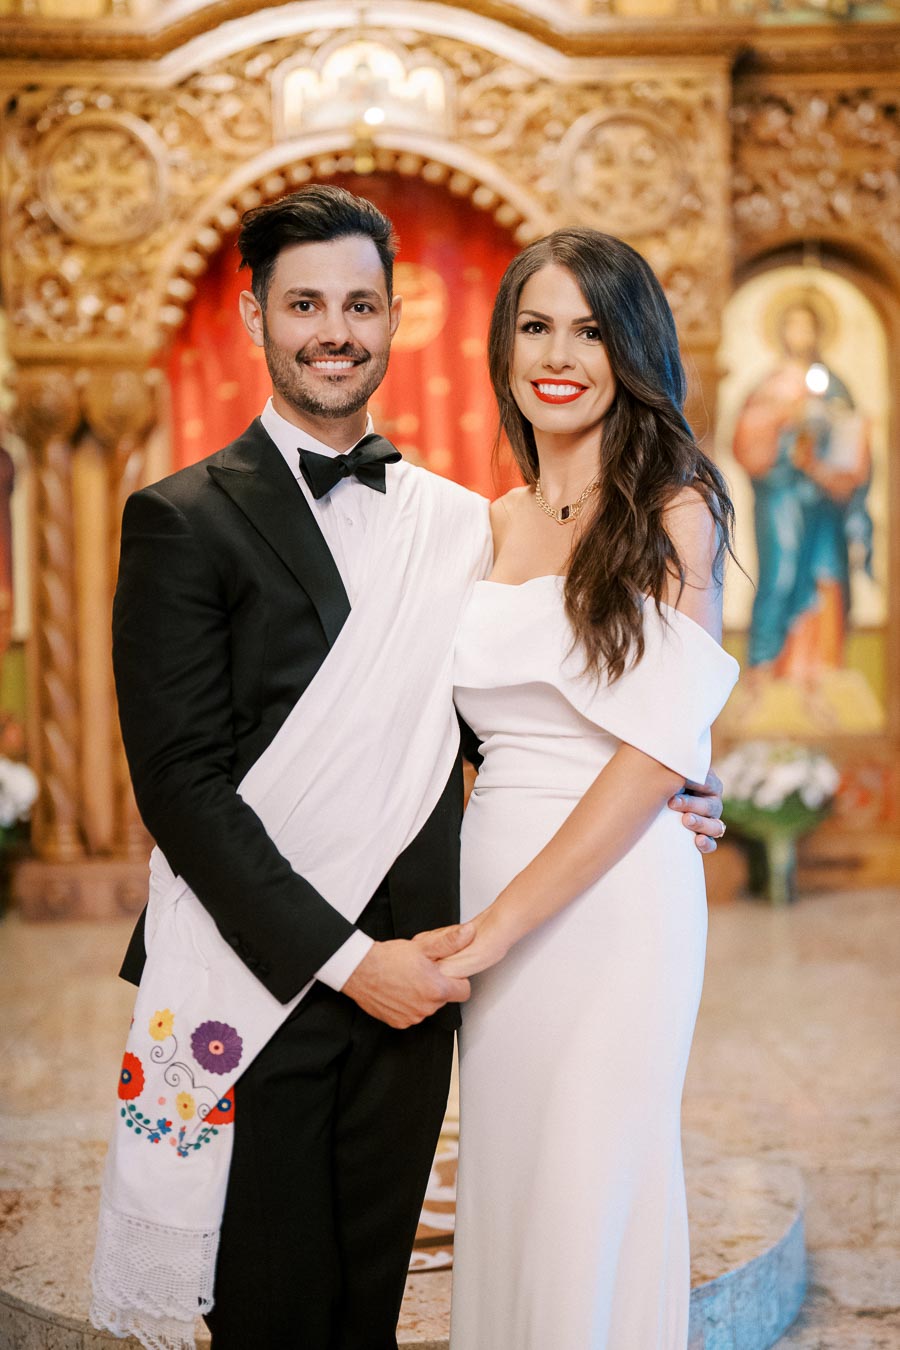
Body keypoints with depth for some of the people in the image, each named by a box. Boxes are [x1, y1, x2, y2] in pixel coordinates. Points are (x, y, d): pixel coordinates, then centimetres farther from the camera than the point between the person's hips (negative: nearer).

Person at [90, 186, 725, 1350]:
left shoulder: (457, 522, 8)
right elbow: (181, 780, -11)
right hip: (259, 986, -4)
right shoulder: (186, 520, -6)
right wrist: (342, 959, -15)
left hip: (407, 981, 4)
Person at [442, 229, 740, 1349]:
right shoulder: (492, 523, 11)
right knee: (502, 1183, 12)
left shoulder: (673, 513, -6)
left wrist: (498, 925, -14)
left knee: (589, 1201, 3)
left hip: (613, 891, -5)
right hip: (489, 872, 5)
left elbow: (660, 750, -13)